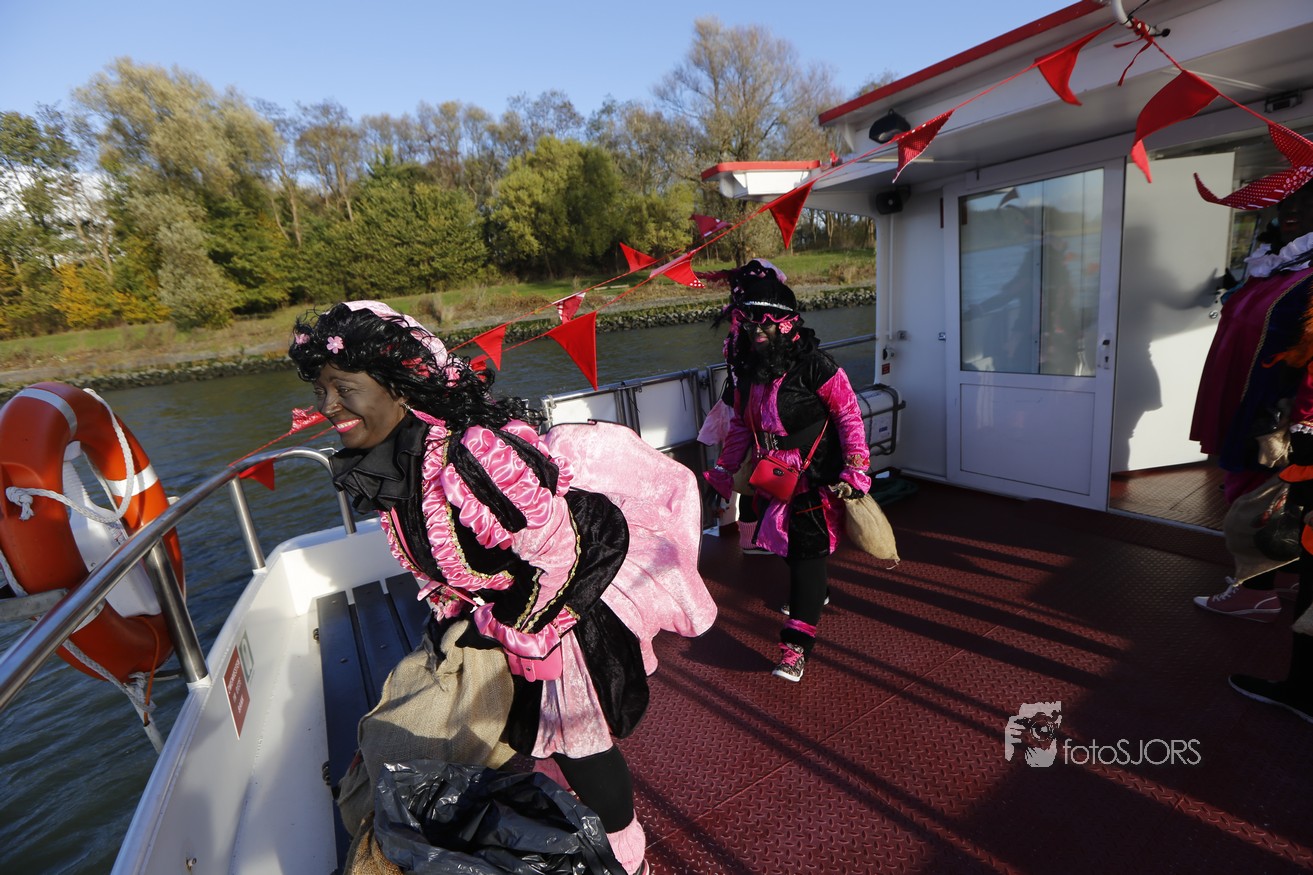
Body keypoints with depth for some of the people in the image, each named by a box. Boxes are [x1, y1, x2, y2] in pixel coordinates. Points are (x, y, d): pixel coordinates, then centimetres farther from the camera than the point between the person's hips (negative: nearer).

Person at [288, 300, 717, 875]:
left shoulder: (471, 452, -37)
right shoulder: (376, 465, -7)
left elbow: (559, 552, -29)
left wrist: (500, 629, -18)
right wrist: (450, 614, 3)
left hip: (562, 607, -8)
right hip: (493, 611, 8)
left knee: (576, 744, 12)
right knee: (523, 734, 27)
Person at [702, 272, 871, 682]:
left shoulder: (813, 364, -18)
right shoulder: (747, 369, 2)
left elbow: (849, 415, -13)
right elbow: (741, 425, 12)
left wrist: (855, 471, -17)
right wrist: (724, 472, 14)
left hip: (816, 479, -6)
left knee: (808, 551, -4)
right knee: (791, 545, 20)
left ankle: (797, 643, 1)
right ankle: (817, 592, 49)